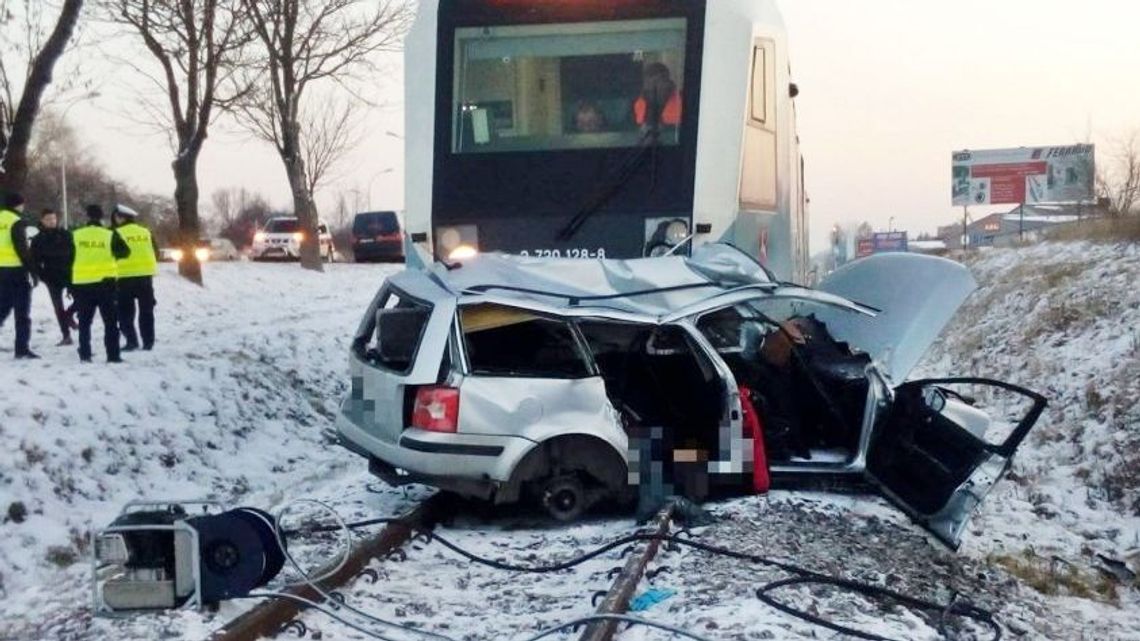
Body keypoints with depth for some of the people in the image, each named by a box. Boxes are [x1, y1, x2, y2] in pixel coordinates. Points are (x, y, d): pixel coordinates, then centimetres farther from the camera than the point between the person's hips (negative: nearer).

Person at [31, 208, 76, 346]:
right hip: (52, 277, 0)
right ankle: (66, 336, 7)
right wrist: (42, 275, -11)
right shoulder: (38, 240, 1)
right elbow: (35, 260, 0)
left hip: (68, 274, 0)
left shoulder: (66, 235, 2)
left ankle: (68, 314, 19)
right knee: (58, 306, 2)